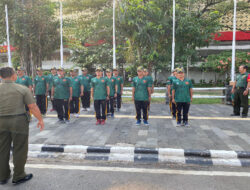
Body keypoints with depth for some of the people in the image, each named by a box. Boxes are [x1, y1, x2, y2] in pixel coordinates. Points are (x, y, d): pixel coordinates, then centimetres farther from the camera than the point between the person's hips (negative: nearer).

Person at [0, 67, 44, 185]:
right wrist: (40, 120, 1)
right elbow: (33, 107, -9)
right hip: (18, 121, -4)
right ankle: (18, 177, 19)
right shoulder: (22, 89, -8)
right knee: (19, 149, 8)